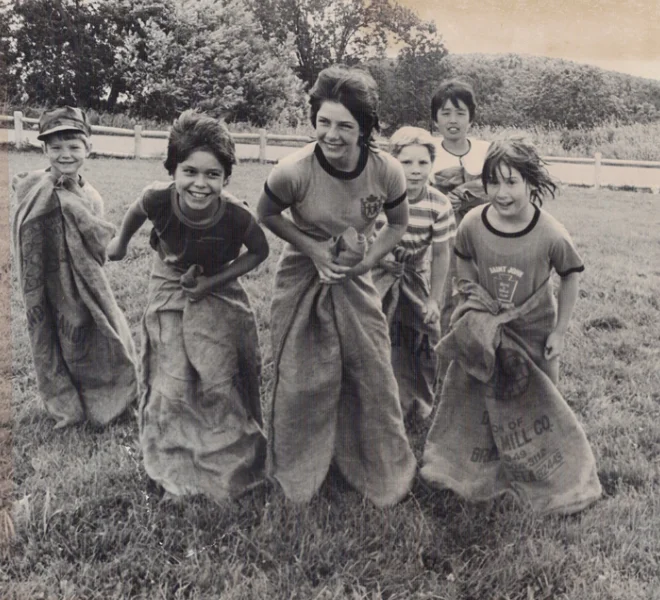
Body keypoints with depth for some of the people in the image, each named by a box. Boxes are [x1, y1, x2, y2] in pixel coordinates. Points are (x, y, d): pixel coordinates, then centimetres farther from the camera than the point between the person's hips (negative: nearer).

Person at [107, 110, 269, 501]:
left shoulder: (235, 215, -31)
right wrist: (120, 243, 15)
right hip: (170, 294, 2)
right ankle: (179, 474, 25)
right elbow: (136, 212, -3)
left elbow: (259, 252, -11)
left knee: (219, 387, -1)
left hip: (218, 296, -1)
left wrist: (213, 281, -19)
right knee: (172, 390, 5)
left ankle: (230, 471, 22)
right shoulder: (158, 199, -28)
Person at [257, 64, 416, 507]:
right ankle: (298, 475, 32)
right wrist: (314, 249, -17)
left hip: (355, 281, 2)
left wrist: (368, 259, -14)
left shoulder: (387, 172, -18)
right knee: (302, 382, 7)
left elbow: (398, 224, 1)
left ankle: (385, 475, 30)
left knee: (373, 377, 7)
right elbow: (267, 215, -6)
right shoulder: (294, 172, -26)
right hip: (303, 278, -2)